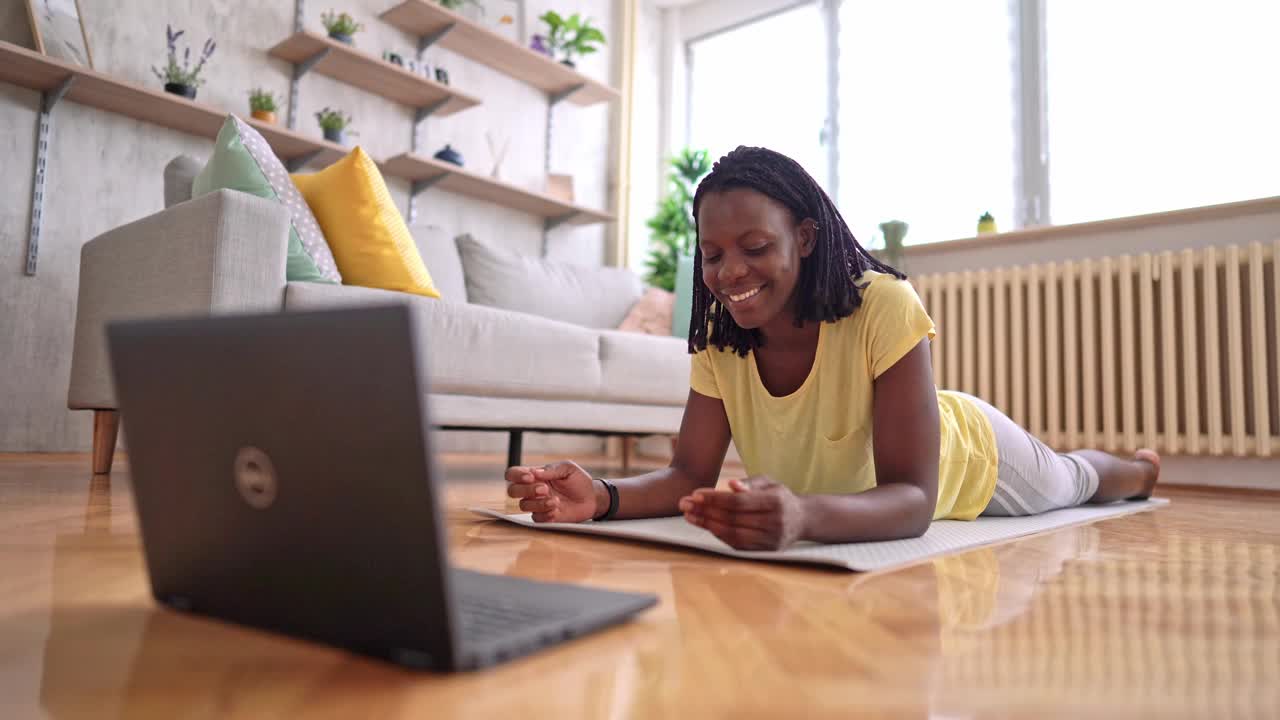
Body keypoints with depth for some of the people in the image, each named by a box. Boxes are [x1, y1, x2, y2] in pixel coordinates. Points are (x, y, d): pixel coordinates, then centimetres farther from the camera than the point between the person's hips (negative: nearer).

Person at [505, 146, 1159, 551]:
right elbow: (689, 473, -31)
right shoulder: (718, 336, -28)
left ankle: (1139, 467, 69)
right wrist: (603, 497, -52)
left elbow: (915, 498, -48)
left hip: (966, 459, -3)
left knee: (1069, 481, 32)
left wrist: (803, 515, -69)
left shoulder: (884, 308, -44)